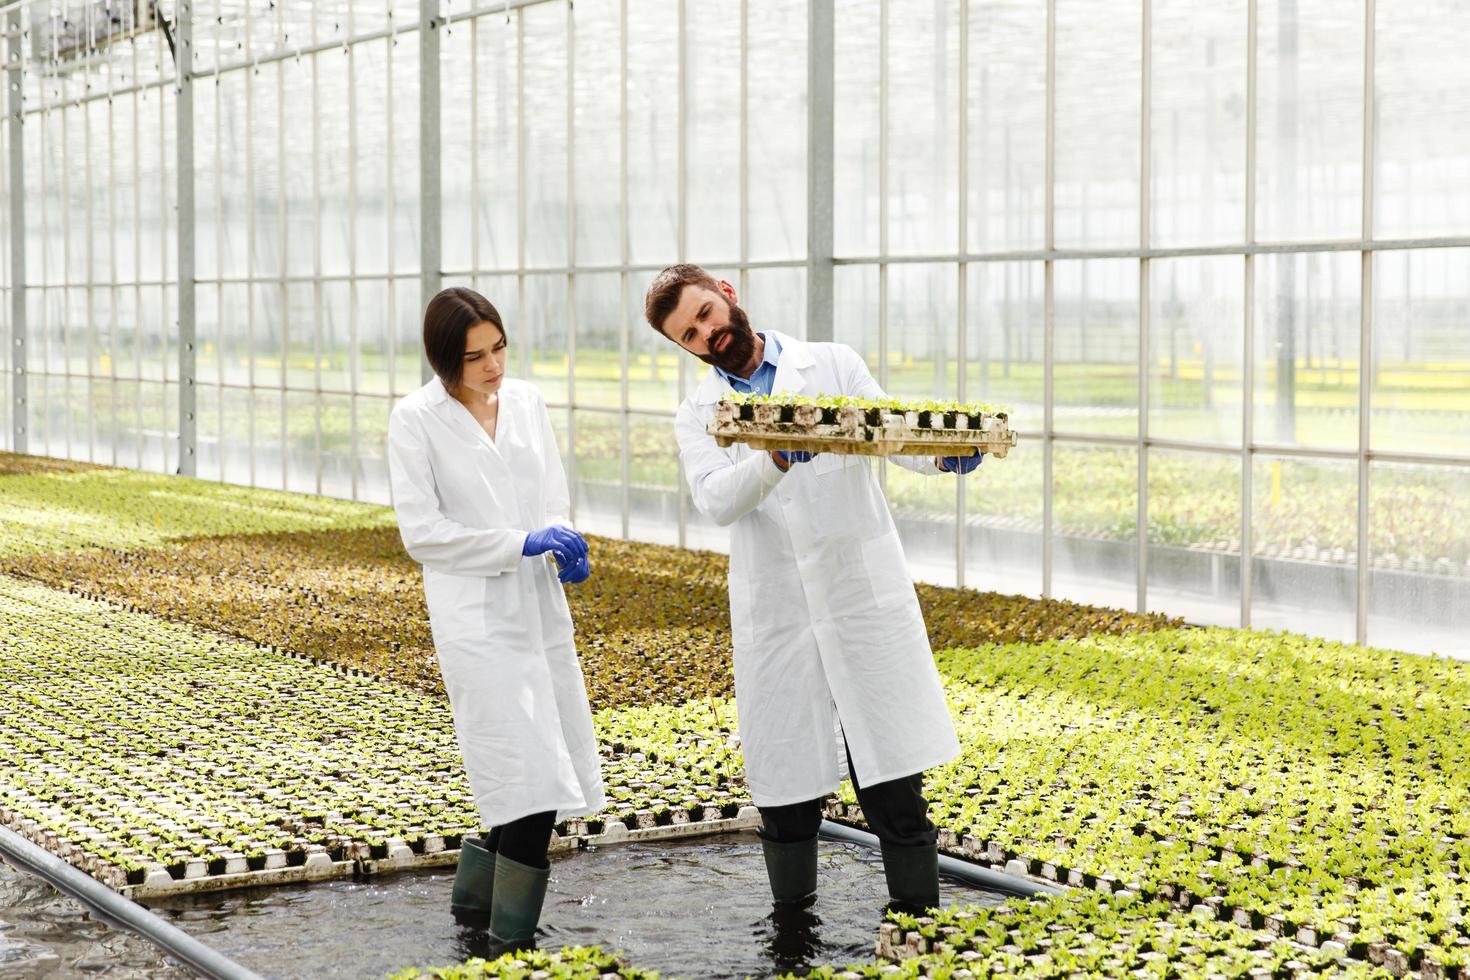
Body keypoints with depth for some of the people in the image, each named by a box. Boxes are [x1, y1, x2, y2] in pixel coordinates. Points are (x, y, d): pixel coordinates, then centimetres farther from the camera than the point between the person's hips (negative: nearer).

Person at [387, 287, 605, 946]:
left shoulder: (525, 400, 8)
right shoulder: (416, 420, -7)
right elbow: (421, 531, -10)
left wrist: (564, 549, -6)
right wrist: (522, 544, -16)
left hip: (540, 603, 6)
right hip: (474, 613, -6)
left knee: (554, 775, 8)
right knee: (530, 776, -11)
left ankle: (478, 897, 26)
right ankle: (511, 939, 1)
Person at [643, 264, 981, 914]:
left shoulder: (833, 365, 7)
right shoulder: (698, 415, 8)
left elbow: (896, 438, -4)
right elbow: (715, 501, -12)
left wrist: (947, 456, -27)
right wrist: (778, 459, -31)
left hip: (865, 598, -1)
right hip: (773, 614, 1)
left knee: (894, 785, -2)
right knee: (785, 787, 7)